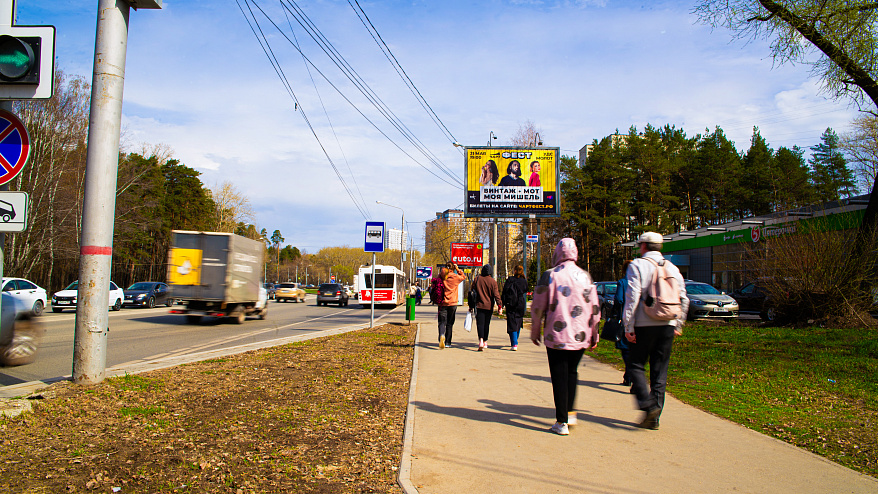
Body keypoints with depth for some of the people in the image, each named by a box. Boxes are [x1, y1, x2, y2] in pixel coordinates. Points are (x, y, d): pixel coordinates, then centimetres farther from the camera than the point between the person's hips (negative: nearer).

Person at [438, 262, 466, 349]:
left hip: (442, 303, 0)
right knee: (449, 324, 10)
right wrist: (457, 269, 15)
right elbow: (463, 277, 17)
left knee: (442, 322, -1)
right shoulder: (455, 277, -3)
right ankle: (447, 342, 15)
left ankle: (442, 335, -31)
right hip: (452, 304, 0)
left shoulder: (441, 277, -1)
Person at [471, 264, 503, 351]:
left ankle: (481, 340, -27)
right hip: (489, 306, 1)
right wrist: (500, 306, -7)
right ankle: (485, 342, 21)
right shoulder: (493, 282, -3)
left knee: (480, 323, -7)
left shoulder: (476, 280, 2)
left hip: (479, 306, -1)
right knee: (486, 324, 13)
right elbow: (496, 295, -8)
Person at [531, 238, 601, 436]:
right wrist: (594, 335, 18)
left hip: (557, 337, -4)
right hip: (580, 337, 4)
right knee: (572, 372, 21)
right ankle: (570, 412, 24)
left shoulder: (550, 275, -7)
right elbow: (594, 308, 9)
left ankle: (562, 422, 5)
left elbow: (538, 307, -5)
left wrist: (535, 331, 8)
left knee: (559, 377, 3)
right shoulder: (585, 276, 4)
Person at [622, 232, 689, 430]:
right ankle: (654, 417, 10)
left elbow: (632, 297, -12)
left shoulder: (637, 265, -3)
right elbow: (684, 300, 12)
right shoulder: (672, 268, 12)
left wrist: (628, 326, -9)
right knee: (660, 371, 8)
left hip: (644, 325, -4)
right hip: (667, 325, 4)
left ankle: (648, 405, -13)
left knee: (636, 366, 6)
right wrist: (678, 325, 20)